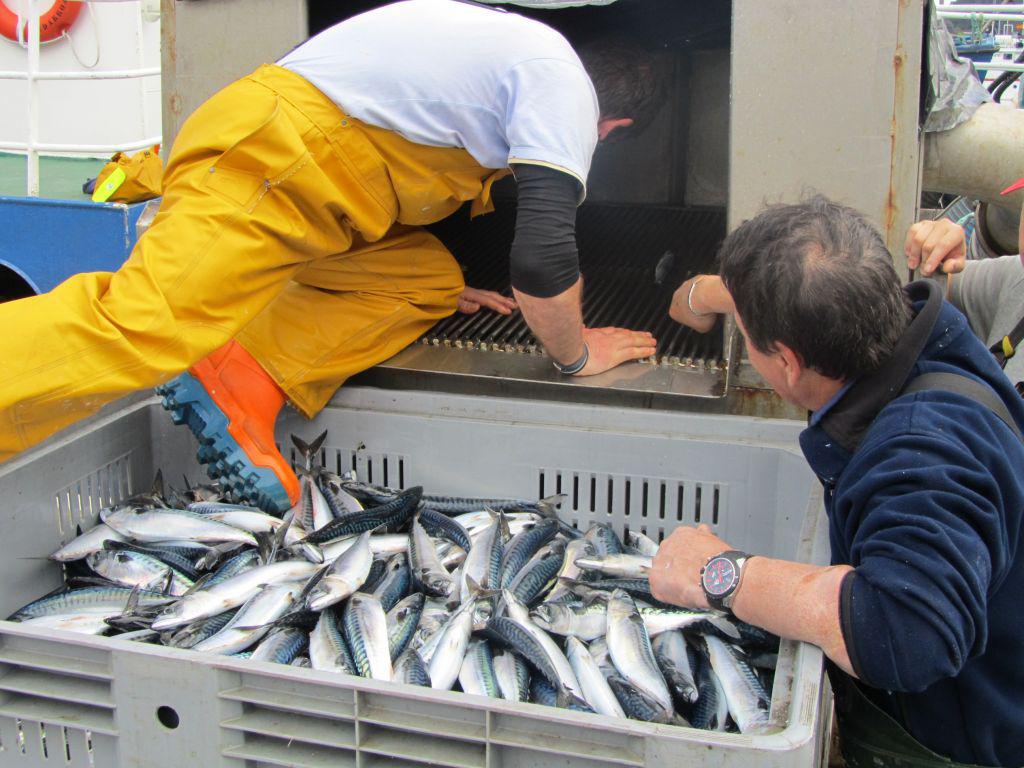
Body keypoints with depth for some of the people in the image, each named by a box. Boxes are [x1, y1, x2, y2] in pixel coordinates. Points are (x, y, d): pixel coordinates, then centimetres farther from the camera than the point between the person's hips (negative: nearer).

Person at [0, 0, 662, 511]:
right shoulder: (565, 90, -3)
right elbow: (542, 258, -14)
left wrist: (437, 288, 41)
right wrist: (576, 353, 6)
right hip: (271, 154, -10)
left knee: (428, 277, 11)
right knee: (138, 327, -23)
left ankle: (245, 382, -7)